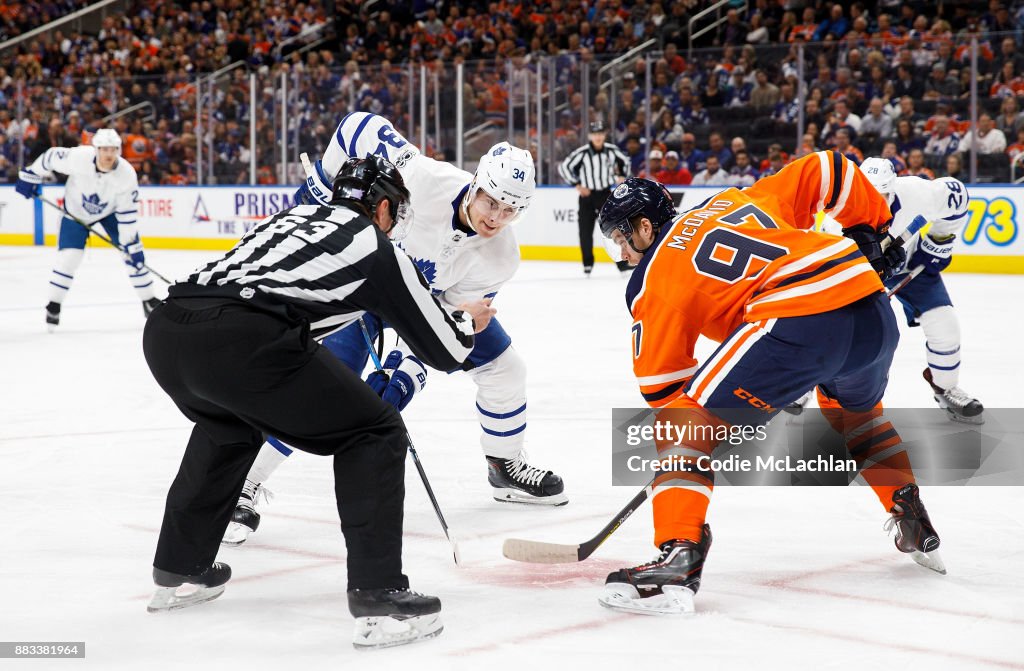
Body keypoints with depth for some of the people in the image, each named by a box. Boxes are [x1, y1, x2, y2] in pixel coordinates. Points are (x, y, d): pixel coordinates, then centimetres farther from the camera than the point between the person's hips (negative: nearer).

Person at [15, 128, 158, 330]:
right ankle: (53, 304, 4)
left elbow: (128, 215, -24)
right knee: (68, 257, -13)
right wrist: (30, 176, -5)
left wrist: (132, 246, -23)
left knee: (133, 253, -6)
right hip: (76, 210, -1)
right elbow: (51, 156, -15)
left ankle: (148, 300, 10)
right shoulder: (78, 157, -35)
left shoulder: (127, 174, -30)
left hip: (110, 211, 1)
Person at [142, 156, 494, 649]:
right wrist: (469, 322, 42)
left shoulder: (294, 215, 32)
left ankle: (178, 571, 43)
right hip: (242, 341, -7)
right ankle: (376, 598, 1)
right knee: (375, 435, 9)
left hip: (164, 331, 8)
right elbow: (443, 350, 20)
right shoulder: (376, 248, 15)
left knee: (228, 427, 38)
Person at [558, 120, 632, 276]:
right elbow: (563, 167, -9)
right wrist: (577, 185, -8)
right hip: (587, 195, -1)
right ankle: (588, 264, 14)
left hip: (605, 193, 1)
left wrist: (622, 176, 9)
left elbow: (625, 160, 16)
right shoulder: (582, 153, -15)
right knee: (585, 231, -1)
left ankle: (622, 262, -1)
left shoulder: (612, 150, -5)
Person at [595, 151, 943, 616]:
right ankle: (915, 526, 43)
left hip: (797, 323, -8)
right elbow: (821, 172, 24)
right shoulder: (740, 199, 26)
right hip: (874, 312, 8)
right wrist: (872, 227, 33)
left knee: (688, 421, 0)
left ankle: (678, 558, -14)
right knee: (856, 409, 38)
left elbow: (661, 382, 11)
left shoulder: (654, 276, 11)